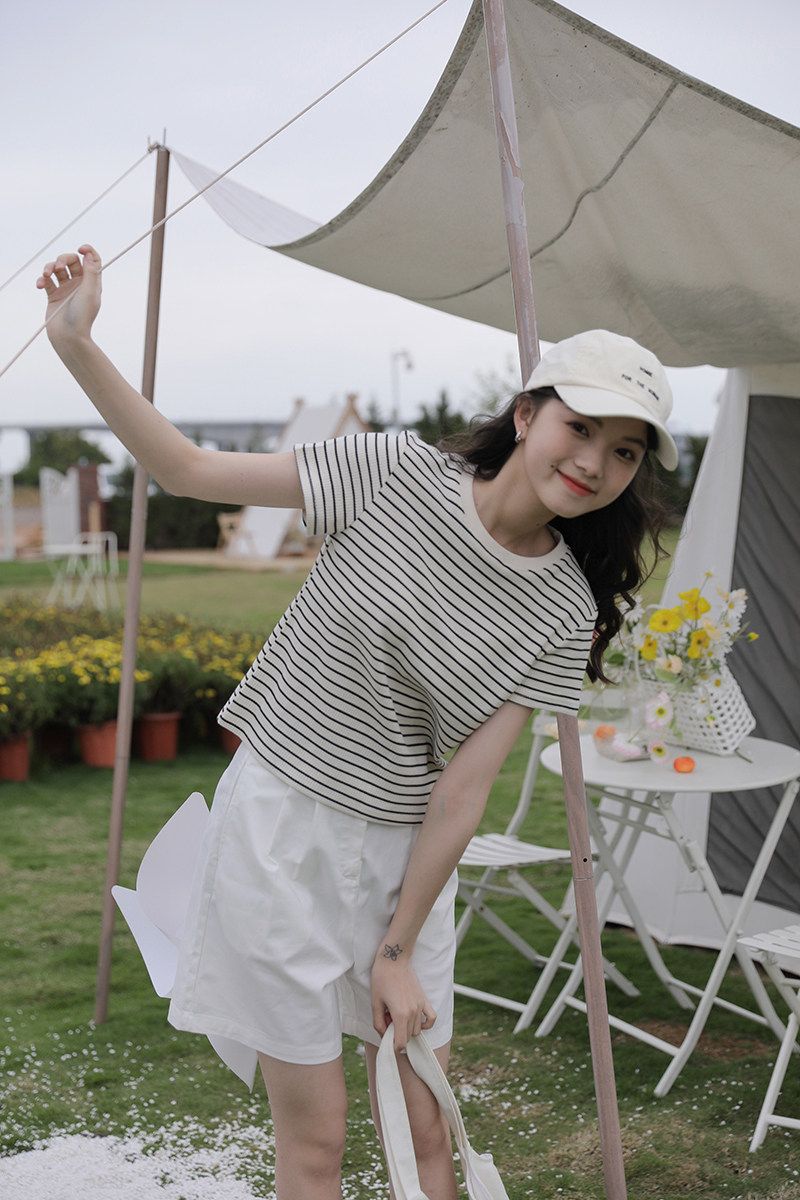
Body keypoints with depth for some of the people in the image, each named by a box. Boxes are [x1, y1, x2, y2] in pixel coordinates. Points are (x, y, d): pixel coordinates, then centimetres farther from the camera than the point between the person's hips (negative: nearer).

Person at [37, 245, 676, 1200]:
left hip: (402, 851, 3)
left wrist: (399, 949, -7)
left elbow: (464, 786, -7)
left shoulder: (566, 613, -6)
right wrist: (78, 345, -17)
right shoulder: (397, 475, -12)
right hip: (279, 823, -2)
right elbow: (189, 472, -8)